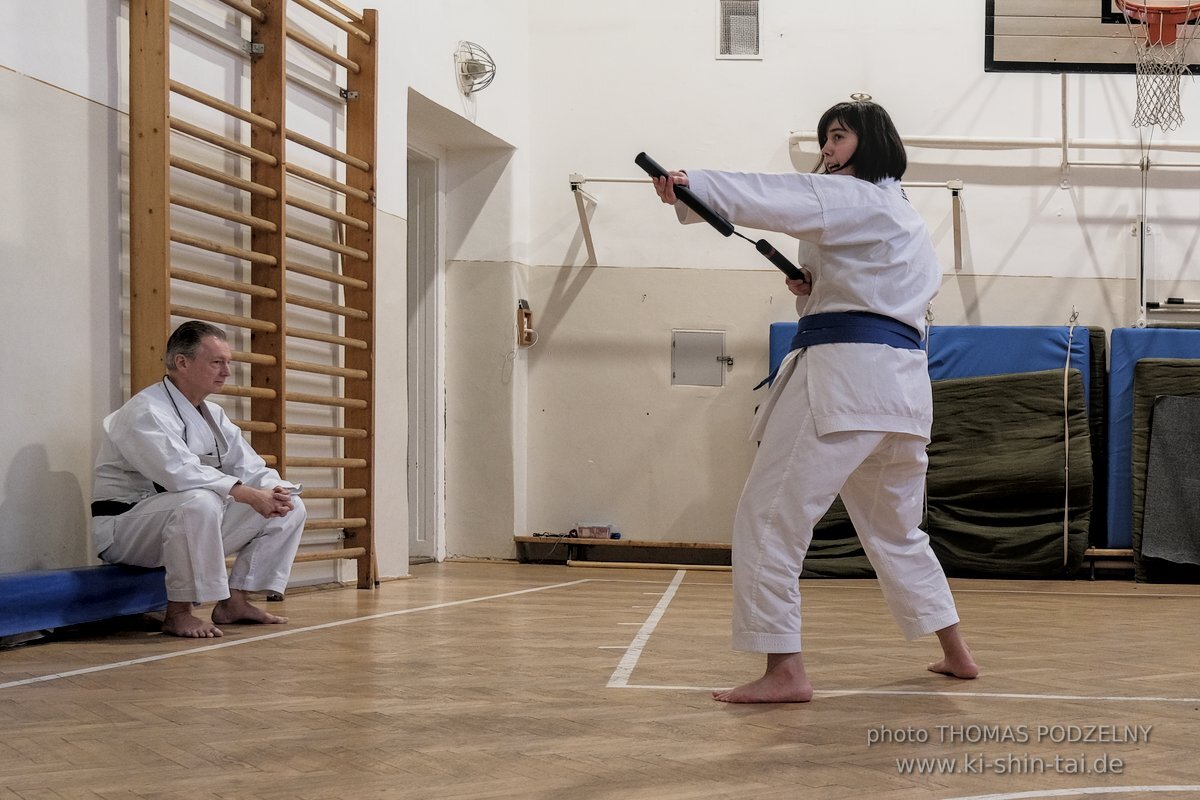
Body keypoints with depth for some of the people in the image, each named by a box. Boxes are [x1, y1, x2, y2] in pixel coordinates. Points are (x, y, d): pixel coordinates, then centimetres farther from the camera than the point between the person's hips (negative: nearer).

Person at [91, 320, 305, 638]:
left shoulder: (212, 414, 12)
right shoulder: (146, 412, -18)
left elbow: (248, 467, 6)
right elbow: (179, 473, -33)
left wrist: (273, 490, -17)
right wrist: (247, 494, -35)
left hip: (193, 525, 9)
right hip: (125, 529, -9)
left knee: (290, 507, 1)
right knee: (199, 502, -41)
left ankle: (235, 601, 5)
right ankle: (178, 613, -26)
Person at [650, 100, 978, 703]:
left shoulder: (853, 197, -3)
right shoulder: (903, 219, 26)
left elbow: (774, 198, -20)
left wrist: (689, 185, -33)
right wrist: (815, 288, 9)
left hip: (846, 374, -10)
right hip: (901, 377, 10)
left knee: (770, 514, -10)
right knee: (895, 527, 23)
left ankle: (784, 671, -14)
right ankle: (955, 654, 31)